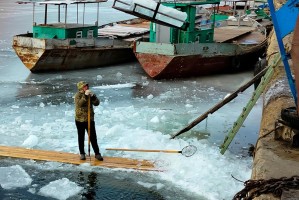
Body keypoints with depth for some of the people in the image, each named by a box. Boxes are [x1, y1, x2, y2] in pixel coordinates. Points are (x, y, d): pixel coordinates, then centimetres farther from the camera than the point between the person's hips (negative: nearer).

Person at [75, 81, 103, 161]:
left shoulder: (90, 94, 4)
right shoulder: (78, 95, -8)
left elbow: (97, 103, -4)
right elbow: (79, 103, -26)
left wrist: (93, 96, -20)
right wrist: (85, 96, -34)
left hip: (90, 119, 3)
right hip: (80, 120, -3)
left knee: (93, 137, 2)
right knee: (81, 138, 9)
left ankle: (97, 153, 9)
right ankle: (82, 153, 22)